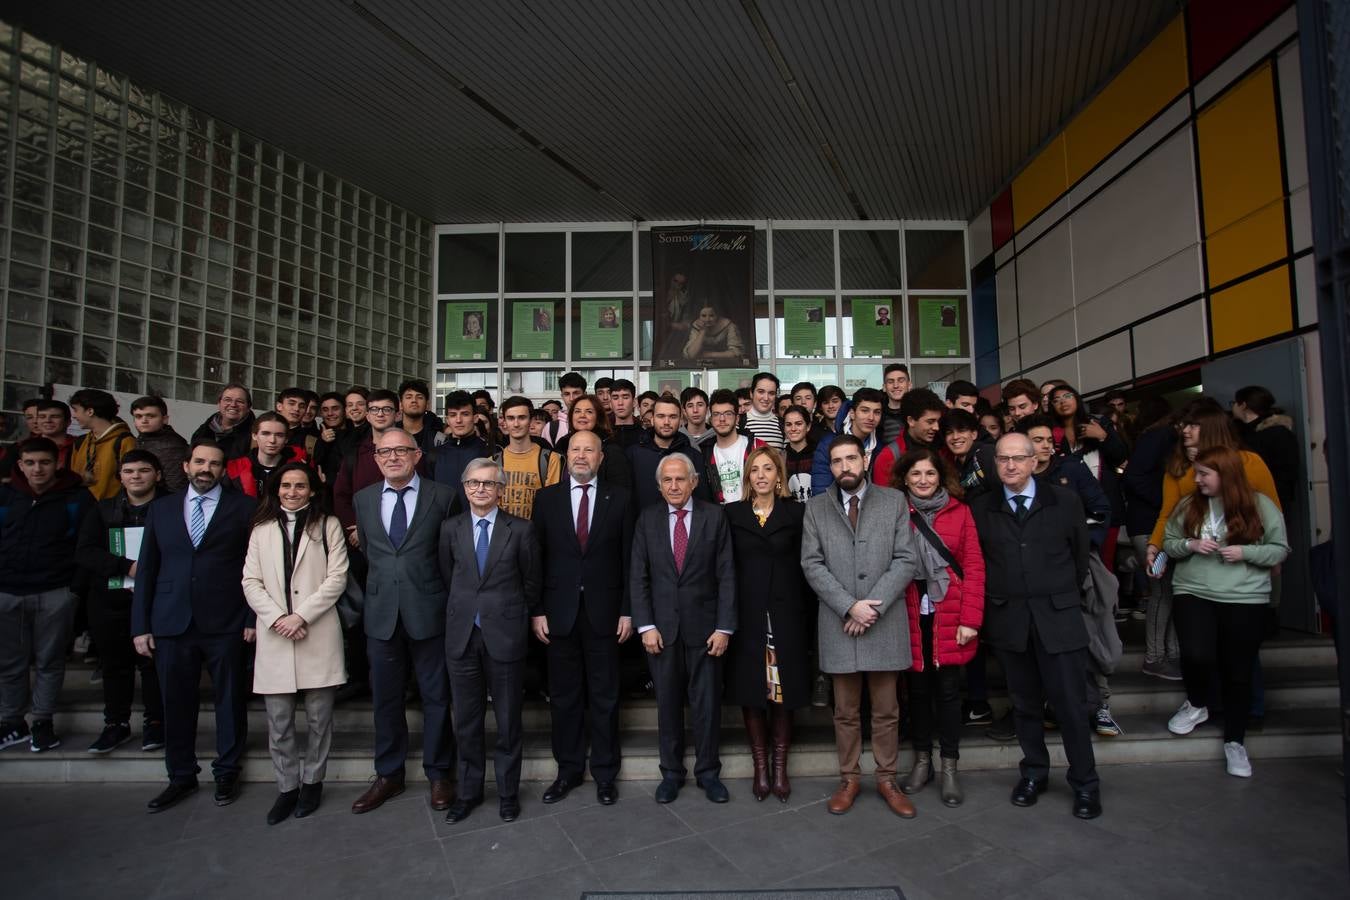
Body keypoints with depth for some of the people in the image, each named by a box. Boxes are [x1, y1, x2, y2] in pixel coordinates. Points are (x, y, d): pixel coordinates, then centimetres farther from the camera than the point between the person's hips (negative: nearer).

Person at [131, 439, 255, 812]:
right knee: (176, 701, 10)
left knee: (229, 699, 7)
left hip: (225, 624, -2)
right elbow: (147, 568, 10)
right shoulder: (160, 508, 11)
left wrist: (253, 619, -6)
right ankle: (181, 776, 27)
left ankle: (227, 772, 24)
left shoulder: (242, 507, 1)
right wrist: (140, 625, 5)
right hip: (171, 624, 3)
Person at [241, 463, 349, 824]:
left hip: (319, 635, -1)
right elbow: (251, 582, 6)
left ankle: (312, 781, 23)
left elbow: (337, 577, -2)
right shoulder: (262, 529, 12)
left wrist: (300, 616, -11)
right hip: (274, 637, 2)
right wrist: (277, 618, -8)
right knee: (279, 722, 5)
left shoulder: (328, 525, 5)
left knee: (319, 718, 6)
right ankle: (287, 787, 20)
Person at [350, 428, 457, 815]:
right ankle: (388, 774, 31)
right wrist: (377, 591, 12)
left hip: (428, 610, -3)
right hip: (381, 613, 3)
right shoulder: (363, 499, 7)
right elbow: (366, 550, 16)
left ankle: (438, 774, 25)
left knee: (436, 696, 8)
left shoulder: (442, 496, -4)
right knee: (385, 697, 14)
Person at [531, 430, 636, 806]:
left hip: (603, 612, -1)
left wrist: (627, 610, -3)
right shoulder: (546, 498, 4)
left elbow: (628, 558, 1)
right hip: (560, 612, 1)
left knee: (604, 697, 9)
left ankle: (604, 773, 25)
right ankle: (568, 769, 28)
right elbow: (536, 557, 3)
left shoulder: (620, 498, 1)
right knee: (563, 697, 12)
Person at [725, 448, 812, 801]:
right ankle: (760, 767, 20)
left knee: (783, 692, 5)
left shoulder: (796, 513, 5)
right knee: (750, 691, 5)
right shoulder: (732, 514, 5)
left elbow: (804, 566, 3)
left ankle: (780, 768, 20)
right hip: (747, 614, 0)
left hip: (786, 615, 0)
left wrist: (806, 611, -4)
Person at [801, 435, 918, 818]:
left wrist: (872, 607, -11)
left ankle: (887, 779, 26)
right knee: (845, 712, 11)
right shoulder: (816, 507, 5)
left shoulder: (894, 501, 3)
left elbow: (905, 560, -3)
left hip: (885, 623, 0)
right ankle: (849, 779, 25)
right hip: (837, 624, 0)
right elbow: (812, 564, -1)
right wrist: (850, 607, -12)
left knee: (886, 711, 10)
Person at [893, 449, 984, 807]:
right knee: (918, 688, 11)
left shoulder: (959, 512, 2)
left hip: (949, 617, 0)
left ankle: (949, 768, 20)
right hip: (911, 617, 1)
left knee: (947, 689, 5)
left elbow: (974, 566, -1)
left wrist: (971, 619, -8)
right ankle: (922, 761, 27)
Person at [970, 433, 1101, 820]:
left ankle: (1085, 782, 20)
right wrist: (995, 601, 5)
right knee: (1024, 702, 13)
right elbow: (978, 564, 7)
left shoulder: (1065, 502, 1)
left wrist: (1065, 597, 10)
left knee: (1071, 702, 3)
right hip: (1008, 620, 2)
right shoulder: (982, 509, 3)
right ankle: (1034, 772, 29)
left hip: (1058, 617, -1)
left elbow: (1080, 556, 7)